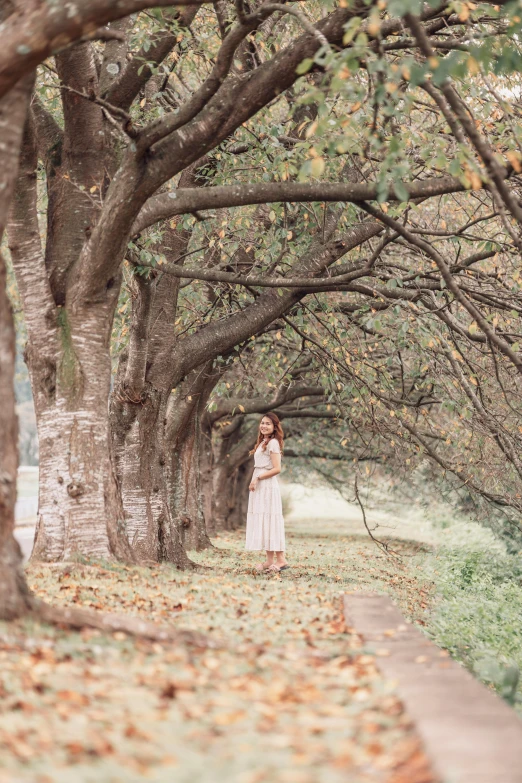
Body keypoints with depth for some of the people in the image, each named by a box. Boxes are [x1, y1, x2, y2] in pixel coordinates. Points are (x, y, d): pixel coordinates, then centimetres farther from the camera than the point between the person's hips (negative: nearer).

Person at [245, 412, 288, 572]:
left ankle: (280, 559, -10)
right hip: (259, 487, 9)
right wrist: (255, 481, 7)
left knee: (269, 521, -10)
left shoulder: (272, 443, -10)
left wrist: (257, 479, -16)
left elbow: (277, 469, -17)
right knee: (262, 522, 6)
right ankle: (269, 561, 7)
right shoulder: (263, 443, 18)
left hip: (267, 487, -9)